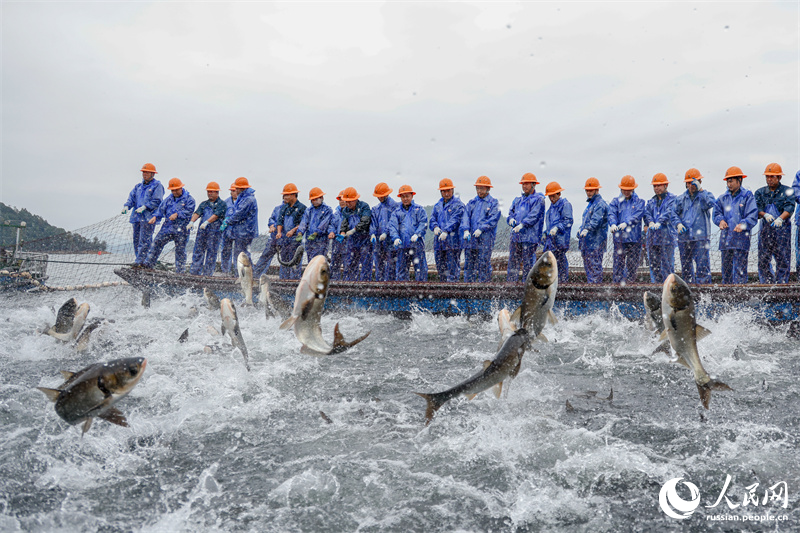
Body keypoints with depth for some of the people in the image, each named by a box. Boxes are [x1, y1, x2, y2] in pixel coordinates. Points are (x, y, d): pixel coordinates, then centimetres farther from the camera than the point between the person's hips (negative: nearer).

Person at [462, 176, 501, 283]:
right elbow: (466, 216, 6)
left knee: (484, 264, -4)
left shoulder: (493, 203, 4)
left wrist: (481, 229, -19)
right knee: (468, 264, 5)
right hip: (470, 237, 4)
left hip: (485, 238, -4)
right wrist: (466, 230, -11)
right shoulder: (471, 202, 17)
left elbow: (493, 219, -8)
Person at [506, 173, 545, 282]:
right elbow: (511, 211, 19)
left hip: (529, 236, -6)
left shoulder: (538, 199, 0)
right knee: (513, 260, 6)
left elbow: (534, 215, -12)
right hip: (515, 235, 6)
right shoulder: (518, 200, 22)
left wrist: (522, 224, -22)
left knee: (528, 262, -3)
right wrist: (511, 219, -5)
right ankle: (510, 282, 11)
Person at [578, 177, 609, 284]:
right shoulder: (590, 203, 21)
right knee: (587, 266, 12)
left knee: (595, 266, -9)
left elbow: (596, 219, -26)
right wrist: (581, 230, 23)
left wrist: (587, 229, -38)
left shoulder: (600, 204, -11)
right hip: (587, 240, 10)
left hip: (596, 241, -10)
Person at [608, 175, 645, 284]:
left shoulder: (639, 202, 10)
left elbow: (637, 215, -8)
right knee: (618, 263, -3)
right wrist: (613, 224, -26)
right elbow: (612, 214, -4)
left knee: (632, 264, 5)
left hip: (634, 238, 0)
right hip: (619, 238, 0)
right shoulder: (615, 202, 13)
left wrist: (626, 223, -25)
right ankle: (617, 283, 1)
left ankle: (630, 283, 14)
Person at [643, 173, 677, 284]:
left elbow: (669, 212, -13)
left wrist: (659, 222, -30)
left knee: (667, 262, -5)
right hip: (652, 236, 5)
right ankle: (655, 283, 14)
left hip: (667, 234, -5)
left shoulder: (672, 199, 4)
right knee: (653, 262, 7)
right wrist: (650, 222, -19)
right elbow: (646, 213, 4)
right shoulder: (651, 201, 20)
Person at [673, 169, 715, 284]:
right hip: (684, 238, 4)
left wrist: (700, 190, -17)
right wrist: (678, 224, -5)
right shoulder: (681, 199, 14)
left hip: (701, 238, -4)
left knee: (702, 266, -11)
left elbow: (709, 204, -16)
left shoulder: (706, 195, 5)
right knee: (686, 267, 10)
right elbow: (674, 213, 13)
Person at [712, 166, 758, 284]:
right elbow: (716, 212, 17)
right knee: (726, 269, 11)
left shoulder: (747, 196, -1)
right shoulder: (723, 198, 14)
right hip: (725, 238, 5)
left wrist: (743, 224, -23)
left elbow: (753, 217, -7)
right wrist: (720, 220, -4)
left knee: (740, 270, -7)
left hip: (741, 239, -5)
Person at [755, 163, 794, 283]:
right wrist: (765, 215, -23)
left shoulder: (787, 191, 4)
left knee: (783, 261, -3)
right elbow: (757, 208, -1)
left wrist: (780, 219, -30)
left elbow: (789, 208, -11)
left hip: (783, 229, -2)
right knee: (763, 261, 1)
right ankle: (768, 284, 11)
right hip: (765, 229, 3)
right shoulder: (760, 192, 13)